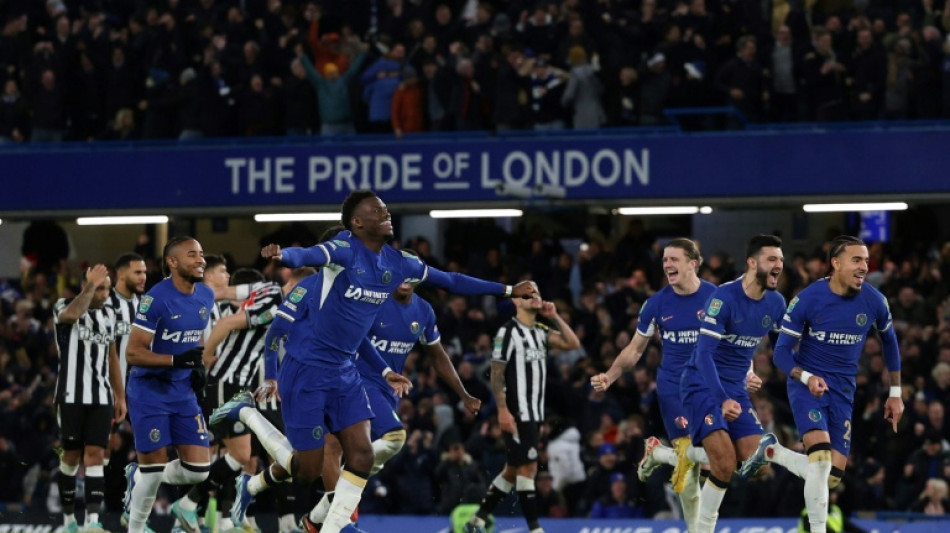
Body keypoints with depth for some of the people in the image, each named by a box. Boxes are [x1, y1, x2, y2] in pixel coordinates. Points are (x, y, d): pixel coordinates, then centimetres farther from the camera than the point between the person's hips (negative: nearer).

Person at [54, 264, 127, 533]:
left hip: (101, 397, 4)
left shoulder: (108, 314, 13)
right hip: (71, 396, -4)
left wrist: (120, 397, 18)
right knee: (71, 455, 3)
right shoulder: (64, 307, -4)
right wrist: (90, 286, -26)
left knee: (95, 455, -7)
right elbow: (72, 314, -31)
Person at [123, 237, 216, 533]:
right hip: (150, 391, -6)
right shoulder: (156, 298, -19)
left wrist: (199, 369, 4)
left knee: (198, 470, -1)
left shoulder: (206, 297, 3)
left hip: (184, 392, 6)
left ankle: (139, 476, 25)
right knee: (154, 468, -3)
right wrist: (178, 360, -28)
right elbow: (133, 353, -19)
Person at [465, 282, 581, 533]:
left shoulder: (541, 332, 14)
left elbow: (573, 344, 5)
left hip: (535, 414, 8)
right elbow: (496, 374, -11)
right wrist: (502, 410, -18)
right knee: (528, 467, -10)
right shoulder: (508, 331, -8)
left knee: (513, 470, 11)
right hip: (517, 414, -8)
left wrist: (555, 317, 1)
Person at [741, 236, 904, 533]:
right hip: (807, 384, -4)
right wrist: (807, 378, -29)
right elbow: (782, 352, -10)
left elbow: (889, 342, 14)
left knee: (832, 476, -2)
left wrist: (896, 393, 15)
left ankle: (772, 452, 24)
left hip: (843, 392, 4)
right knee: (821, 458, -28)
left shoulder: (874, 301, -6)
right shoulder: (807, 299, -15)